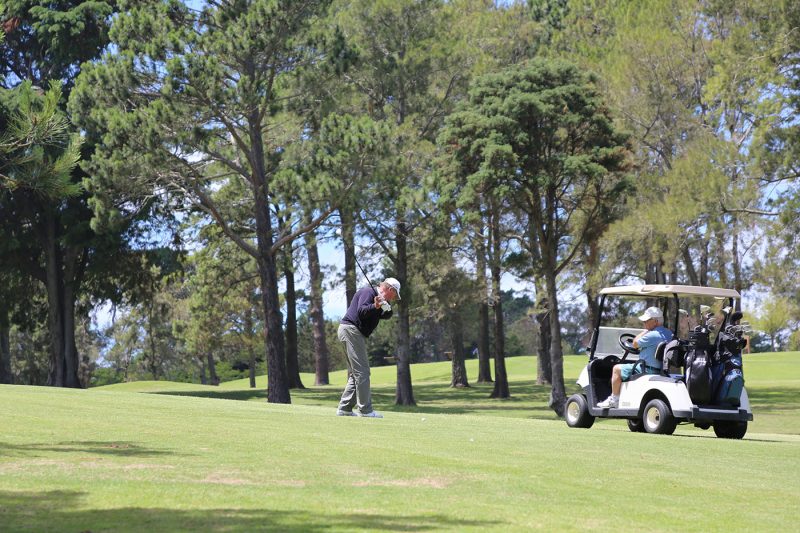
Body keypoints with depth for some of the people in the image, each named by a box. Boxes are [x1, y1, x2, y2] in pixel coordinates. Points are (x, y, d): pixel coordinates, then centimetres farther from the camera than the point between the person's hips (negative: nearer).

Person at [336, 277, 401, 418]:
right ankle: (365, 410, -12)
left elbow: (386, 316, 9)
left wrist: (387, 308, -10)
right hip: (351, 329, -11)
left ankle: (344, 408, 11)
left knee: (355, 374, 12)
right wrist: (375, 306, -38)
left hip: (358, 334, 11)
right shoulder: (368, 292, -8)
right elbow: (362, 311, -22)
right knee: (362, 372, -11)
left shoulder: (379, 298, 21)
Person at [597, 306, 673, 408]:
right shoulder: (669, 334, 7)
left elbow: (635, 344, -11)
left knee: (617, 369, 0)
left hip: (648, 371, -10)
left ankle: (614, 399, 7)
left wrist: (645, 331, -4)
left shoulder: (653, 335, -23)